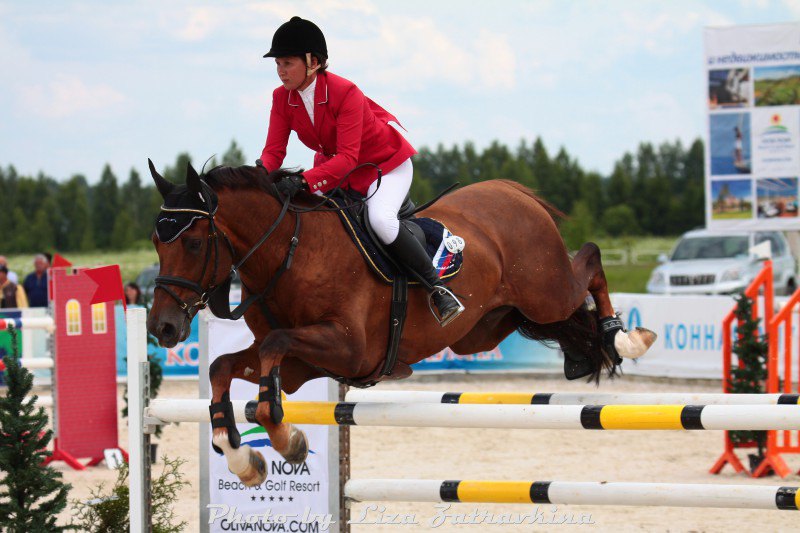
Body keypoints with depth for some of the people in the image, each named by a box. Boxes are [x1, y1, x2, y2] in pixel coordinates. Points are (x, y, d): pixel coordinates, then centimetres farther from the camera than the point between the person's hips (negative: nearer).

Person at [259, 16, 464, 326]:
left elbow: (347, 157, -37)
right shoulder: (282, 98, -11)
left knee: (380, 219, -31)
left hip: (386, 163, -7)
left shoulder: (345, 93, -30)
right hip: (334, 166, 7)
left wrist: (303, 181, -50)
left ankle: (437, 288, -20)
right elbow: (274, 150, -13)